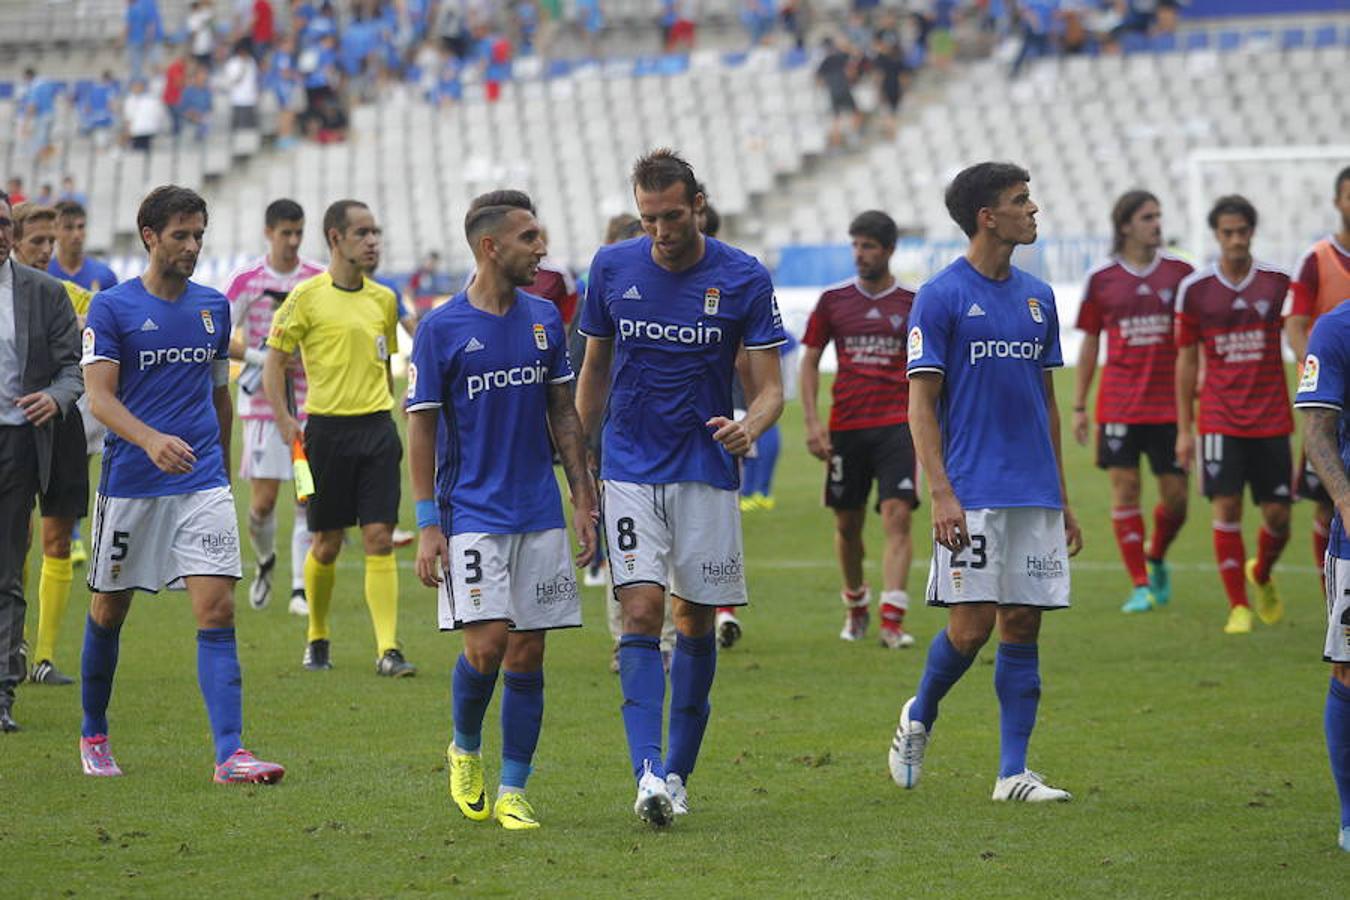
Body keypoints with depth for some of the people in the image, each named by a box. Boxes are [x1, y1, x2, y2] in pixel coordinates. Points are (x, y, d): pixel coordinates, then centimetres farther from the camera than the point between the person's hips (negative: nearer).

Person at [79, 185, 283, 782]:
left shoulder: (213, 306, 9)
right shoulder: (111, 307, -5)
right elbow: (99, 396, -13)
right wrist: (151, 440, -30)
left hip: (202, 483, 2)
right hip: (129, 484, -2)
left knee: (217, 609, -11)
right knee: (109, 610, 10)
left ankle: (229, 754, -17)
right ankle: (93, 736, 31)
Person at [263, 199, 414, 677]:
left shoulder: (383, 299, 10)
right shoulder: (307, 296, -4)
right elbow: (274, 359, -2)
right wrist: (284, 419, -10)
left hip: (377, 427, 3)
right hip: (327, 428, -3)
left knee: (380, 538, -6)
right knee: (326, 543, 5)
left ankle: (388, 650, -10)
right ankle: (317, 640, 25)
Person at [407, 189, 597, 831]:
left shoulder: (545, 319, 7)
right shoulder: (441, 328, -6)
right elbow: (421, 427, -3)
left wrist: (583, 498, 9)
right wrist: (427, 524, -8)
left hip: (540, 514, 4)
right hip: (471, 514, -4)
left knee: (528, 653, 2)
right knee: (487, 644, -14)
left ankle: (513, 793, 8)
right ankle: (465, 750, 15)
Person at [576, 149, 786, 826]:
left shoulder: (745, 279, -6)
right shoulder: (612, 268, 1)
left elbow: (771, 386, -4)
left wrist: (749, 426, -26)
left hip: (706, 471, 0)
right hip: (630, 469, 0)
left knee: (697, 621, 6)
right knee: (642, 613, -13)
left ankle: (678, 772, 19)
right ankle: (648, 775, -21)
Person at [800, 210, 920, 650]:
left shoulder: (914, 303, 3)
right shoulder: (833, 300, 5)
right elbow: (810, 361, 9)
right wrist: (812, 422, -1)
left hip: (898, 425, -2)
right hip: (846, 427, 2)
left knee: (897, 515, -15)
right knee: (847, 523, 9)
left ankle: (892, 620, -19)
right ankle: (855, 604, 32)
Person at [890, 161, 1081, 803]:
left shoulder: (1037, 297, 13)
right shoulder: (941, 297, -5)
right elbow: (921, 403, -7)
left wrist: (1063, 499, 17)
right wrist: (941, 493, -16)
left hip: (1036, 495, 5)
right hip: (973, 496, -5)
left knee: (1023, 625, 3)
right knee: (971, 626, -8)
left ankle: (1013, 772, 6)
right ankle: (918, 719, 20)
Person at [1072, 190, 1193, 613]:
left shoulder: (1180, 271, 2)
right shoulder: (1101, 278, 2)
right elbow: (1089, 344, 9)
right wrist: (1079, 406, 7)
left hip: (1169, 401, 1)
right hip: (1119, 401, -1)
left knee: (1175, 495, 1)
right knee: (1125, 490, -5)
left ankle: (1156, 559, 30)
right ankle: (1140, 586, 3)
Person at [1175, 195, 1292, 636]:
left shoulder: (1278, 282, 0)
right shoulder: (1195, 289, 0)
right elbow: (1186, 360, 7)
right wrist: (1184, 429, 6)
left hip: (1271, 415, 1)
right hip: (1219, 415, -1)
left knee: (1278, 514, 2)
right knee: (1227, 508, -9)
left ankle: (1262, 575, 33)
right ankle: (1238, 607, 0)